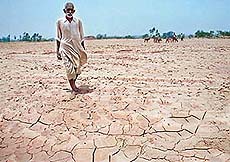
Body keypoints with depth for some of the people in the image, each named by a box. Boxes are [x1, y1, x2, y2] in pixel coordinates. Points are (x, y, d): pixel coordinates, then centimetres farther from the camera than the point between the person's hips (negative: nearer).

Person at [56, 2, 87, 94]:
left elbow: (81, 37, 10)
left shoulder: (78, 21, 4)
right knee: (69, 68, -5)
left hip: (77, 47, 2)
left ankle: (73, 84, 30)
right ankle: (73, 88, 5)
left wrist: (83, 50, 9)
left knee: (77, 68, 7)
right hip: (66, 47, -2)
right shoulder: (60, 22, 1)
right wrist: (58, 51, 3)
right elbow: (58, 38, 6)